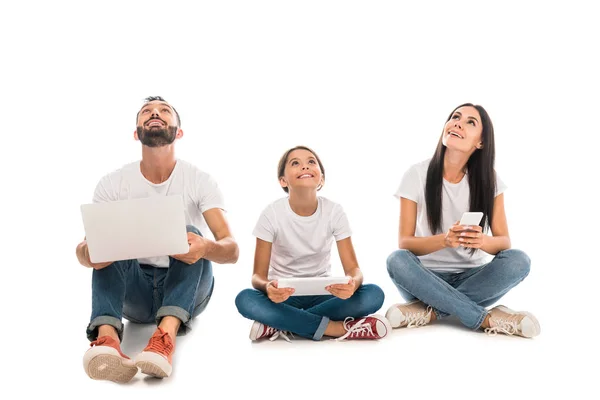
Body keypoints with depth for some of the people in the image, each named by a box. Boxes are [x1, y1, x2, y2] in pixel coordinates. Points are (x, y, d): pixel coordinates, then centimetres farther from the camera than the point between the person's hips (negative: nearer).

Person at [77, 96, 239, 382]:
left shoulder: (200, 181, -7)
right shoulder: (114, 183, -2)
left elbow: (231, 250, -18)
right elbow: (83, 251, -9)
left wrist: (206, 248, -43)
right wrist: (88, 252, -36)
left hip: (187, 291, -1)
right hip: (134, 294, 1)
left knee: (190, 234, -27)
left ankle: (166, 336, -51)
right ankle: (106, 337, -51)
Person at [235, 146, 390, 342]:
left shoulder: (334, 211, -10)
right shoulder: (272, 214, -13)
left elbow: (353, 268, -12)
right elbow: (258, 275, -14)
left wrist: (352, 283, -37)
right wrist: (268, 287, -40)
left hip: (321, 293, 2)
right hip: (283, 294, -1)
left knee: (374, 294, -26)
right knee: (245, 299, -34)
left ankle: (281, 325, -24)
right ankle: (337, 328, -28)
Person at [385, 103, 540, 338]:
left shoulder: (488, 180, -2)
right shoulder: (417, 175, -7)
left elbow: (504, 241, -6)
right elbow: (404, 243, -12)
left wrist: (483, 241, -31)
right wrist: (444, 239, -32)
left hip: (471, 277, 2)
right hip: (428, 277, -1)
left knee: (518, 261, -26)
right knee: (397, 260, -33)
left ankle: (431, 311, -26)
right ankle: (487, 319, -30)